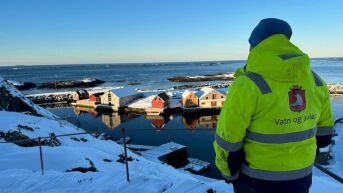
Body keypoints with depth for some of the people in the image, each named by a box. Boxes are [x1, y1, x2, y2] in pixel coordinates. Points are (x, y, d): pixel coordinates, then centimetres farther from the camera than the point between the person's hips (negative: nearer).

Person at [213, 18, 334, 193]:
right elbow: (323, 133, 6)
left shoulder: (247, 86, -25)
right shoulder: (315, 81, -5)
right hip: (301, 178, 5)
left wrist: (228, 172, -1)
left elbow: (227, 139, -19)